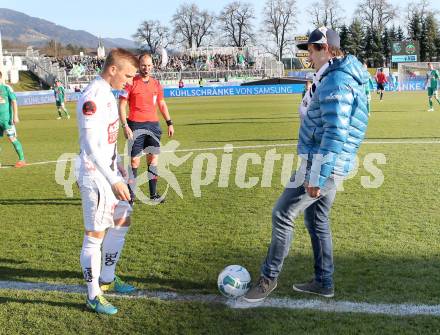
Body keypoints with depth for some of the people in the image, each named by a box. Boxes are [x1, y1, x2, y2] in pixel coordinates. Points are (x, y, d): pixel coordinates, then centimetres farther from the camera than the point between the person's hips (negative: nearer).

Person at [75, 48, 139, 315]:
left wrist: (118, 164, 23)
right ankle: (94, 296, 13)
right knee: (96, 234, -1)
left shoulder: (107, 93, 10)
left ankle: (107, 279, 33)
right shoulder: (93, 98, -21)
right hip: (95, 176, -10)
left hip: (108, 171, 10)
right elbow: (91, 146, -26)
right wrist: (114, 181, -28)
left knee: (122, 220, 18)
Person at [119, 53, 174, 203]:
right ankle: (130, 195, 4)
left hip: (153, 125, 5)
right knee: (135, 160, -4)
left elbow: (162, 104, 20)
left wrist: (169, 123, 14)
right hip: (136, 126, -5)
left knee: (153, 158, 7)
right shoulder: (131, 83, -4)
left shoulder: (156, 84, 11)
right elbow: (121, 105, -5)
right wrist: (125, 126, -14)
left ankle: (153, 194, 16)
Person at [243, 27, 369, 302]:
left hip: (322, 165, -10)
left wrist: (317, 177, -25)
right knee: (317, 220, 17)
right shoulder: (344, 77, 15)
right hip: (332, 166, 10)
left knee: (282, 214, -3)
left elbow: (336, 134, -25)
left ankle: (269, 277, 9)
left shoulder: (336, 81, -18)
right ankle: (324, 282, 27)